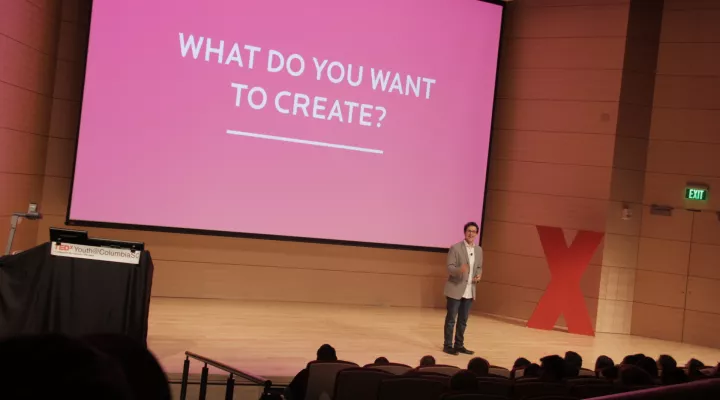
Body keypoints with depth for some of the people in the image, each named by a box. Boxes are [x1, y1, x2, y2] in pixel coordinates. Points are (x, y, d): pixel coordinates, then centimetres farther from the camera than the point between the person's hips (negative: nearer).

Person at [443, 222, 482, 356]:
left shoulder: (479, 250, 9)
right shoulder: (455, 248, -9)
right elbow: (449, 267, -12)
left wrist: (478, 275, -4)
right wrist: (459, 270, -32)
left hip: (469, 291, 5)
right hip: (455, 289, -5)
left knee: (463, 320, 12)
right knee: (451, 319, 2)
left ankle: (459, 345, 21)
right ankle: (448, 345, 10)